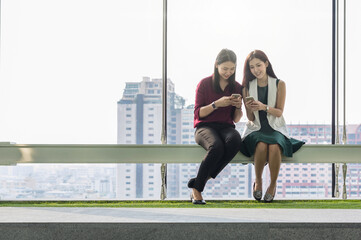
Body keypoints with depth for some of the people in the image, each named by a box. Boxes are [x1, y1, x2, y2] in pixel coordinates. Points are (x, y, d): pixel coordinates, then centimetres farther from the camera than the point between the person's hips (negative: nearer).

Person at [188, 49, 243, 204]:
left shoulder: (236, 87, 13)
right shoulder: (204, 84, 3)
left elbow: (236, 119, 13)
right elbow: (198, 113, -1)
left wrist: (238, 106, -8)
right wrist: (216, 104, -15)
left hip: (226, 127, 3)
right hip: (205, 127, -3)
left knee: (235, 141, -36)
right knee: (217, 147, -39)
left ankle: (200, 180, -27)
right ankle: (196, 190, -23)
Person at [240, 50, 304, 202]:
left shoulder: (279, 85, 2)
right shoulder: (247, 87, 6)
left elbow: (279, 112, -4)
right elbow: (250, 118, 5)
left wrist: (264, 107, -23)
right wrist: (250, 109, -19)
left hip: (275, 128, 0)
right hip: (255, 129, 1)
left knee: (274, 147, -35)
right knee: (261, 146, -35)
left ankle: (273, 185, -12)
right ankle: (258, 181, -9)